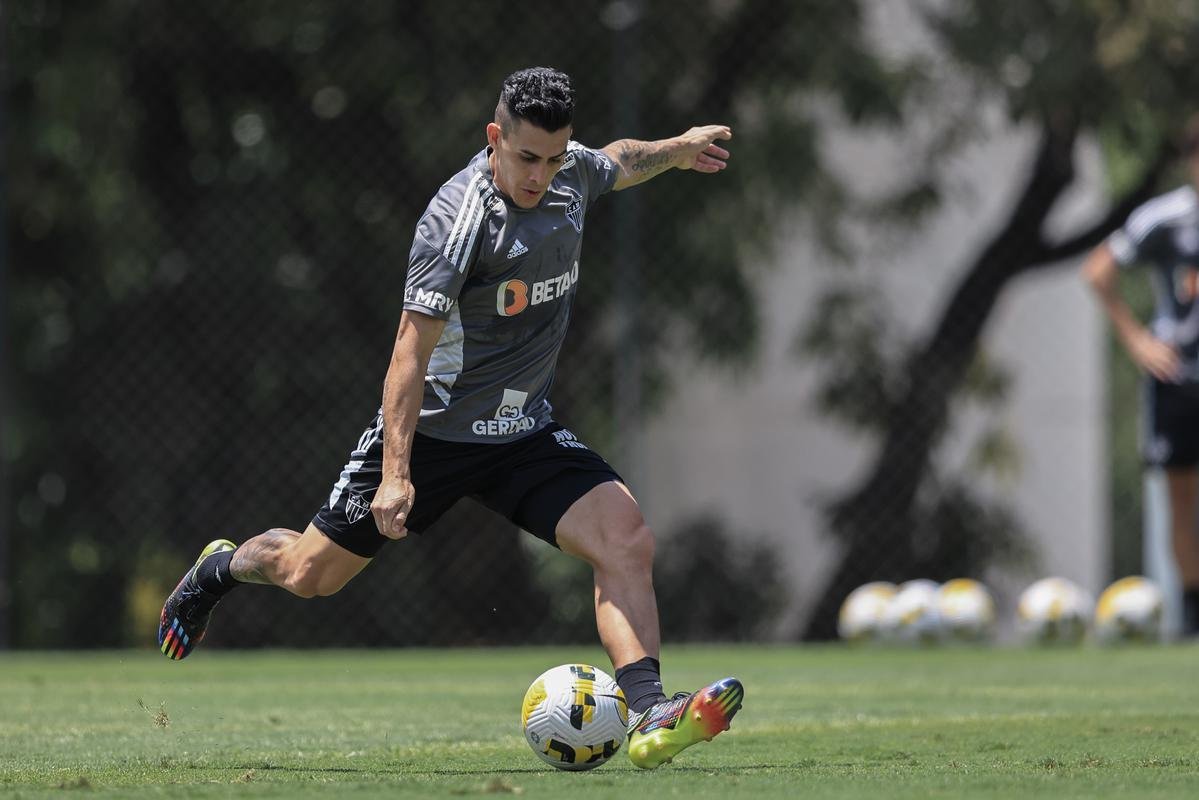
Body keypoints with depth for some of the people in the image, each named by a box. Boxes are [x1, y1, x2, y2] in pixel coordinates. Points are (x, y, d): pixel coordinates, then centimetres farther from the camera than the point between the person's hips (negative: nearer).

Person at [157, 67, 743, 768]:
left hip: (525, 433, 5)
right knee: (311, 574, 9)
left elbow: (618, 164, 25)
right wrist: (396, 472, -34)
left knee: (628, 538, -20)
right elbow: (412, 349, -28)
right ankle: (222, 567, 43)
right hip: (432, 428, -5)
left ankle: (649, 717, -26)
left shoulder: (573, 172, -4)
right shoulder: (458, 220, -25)